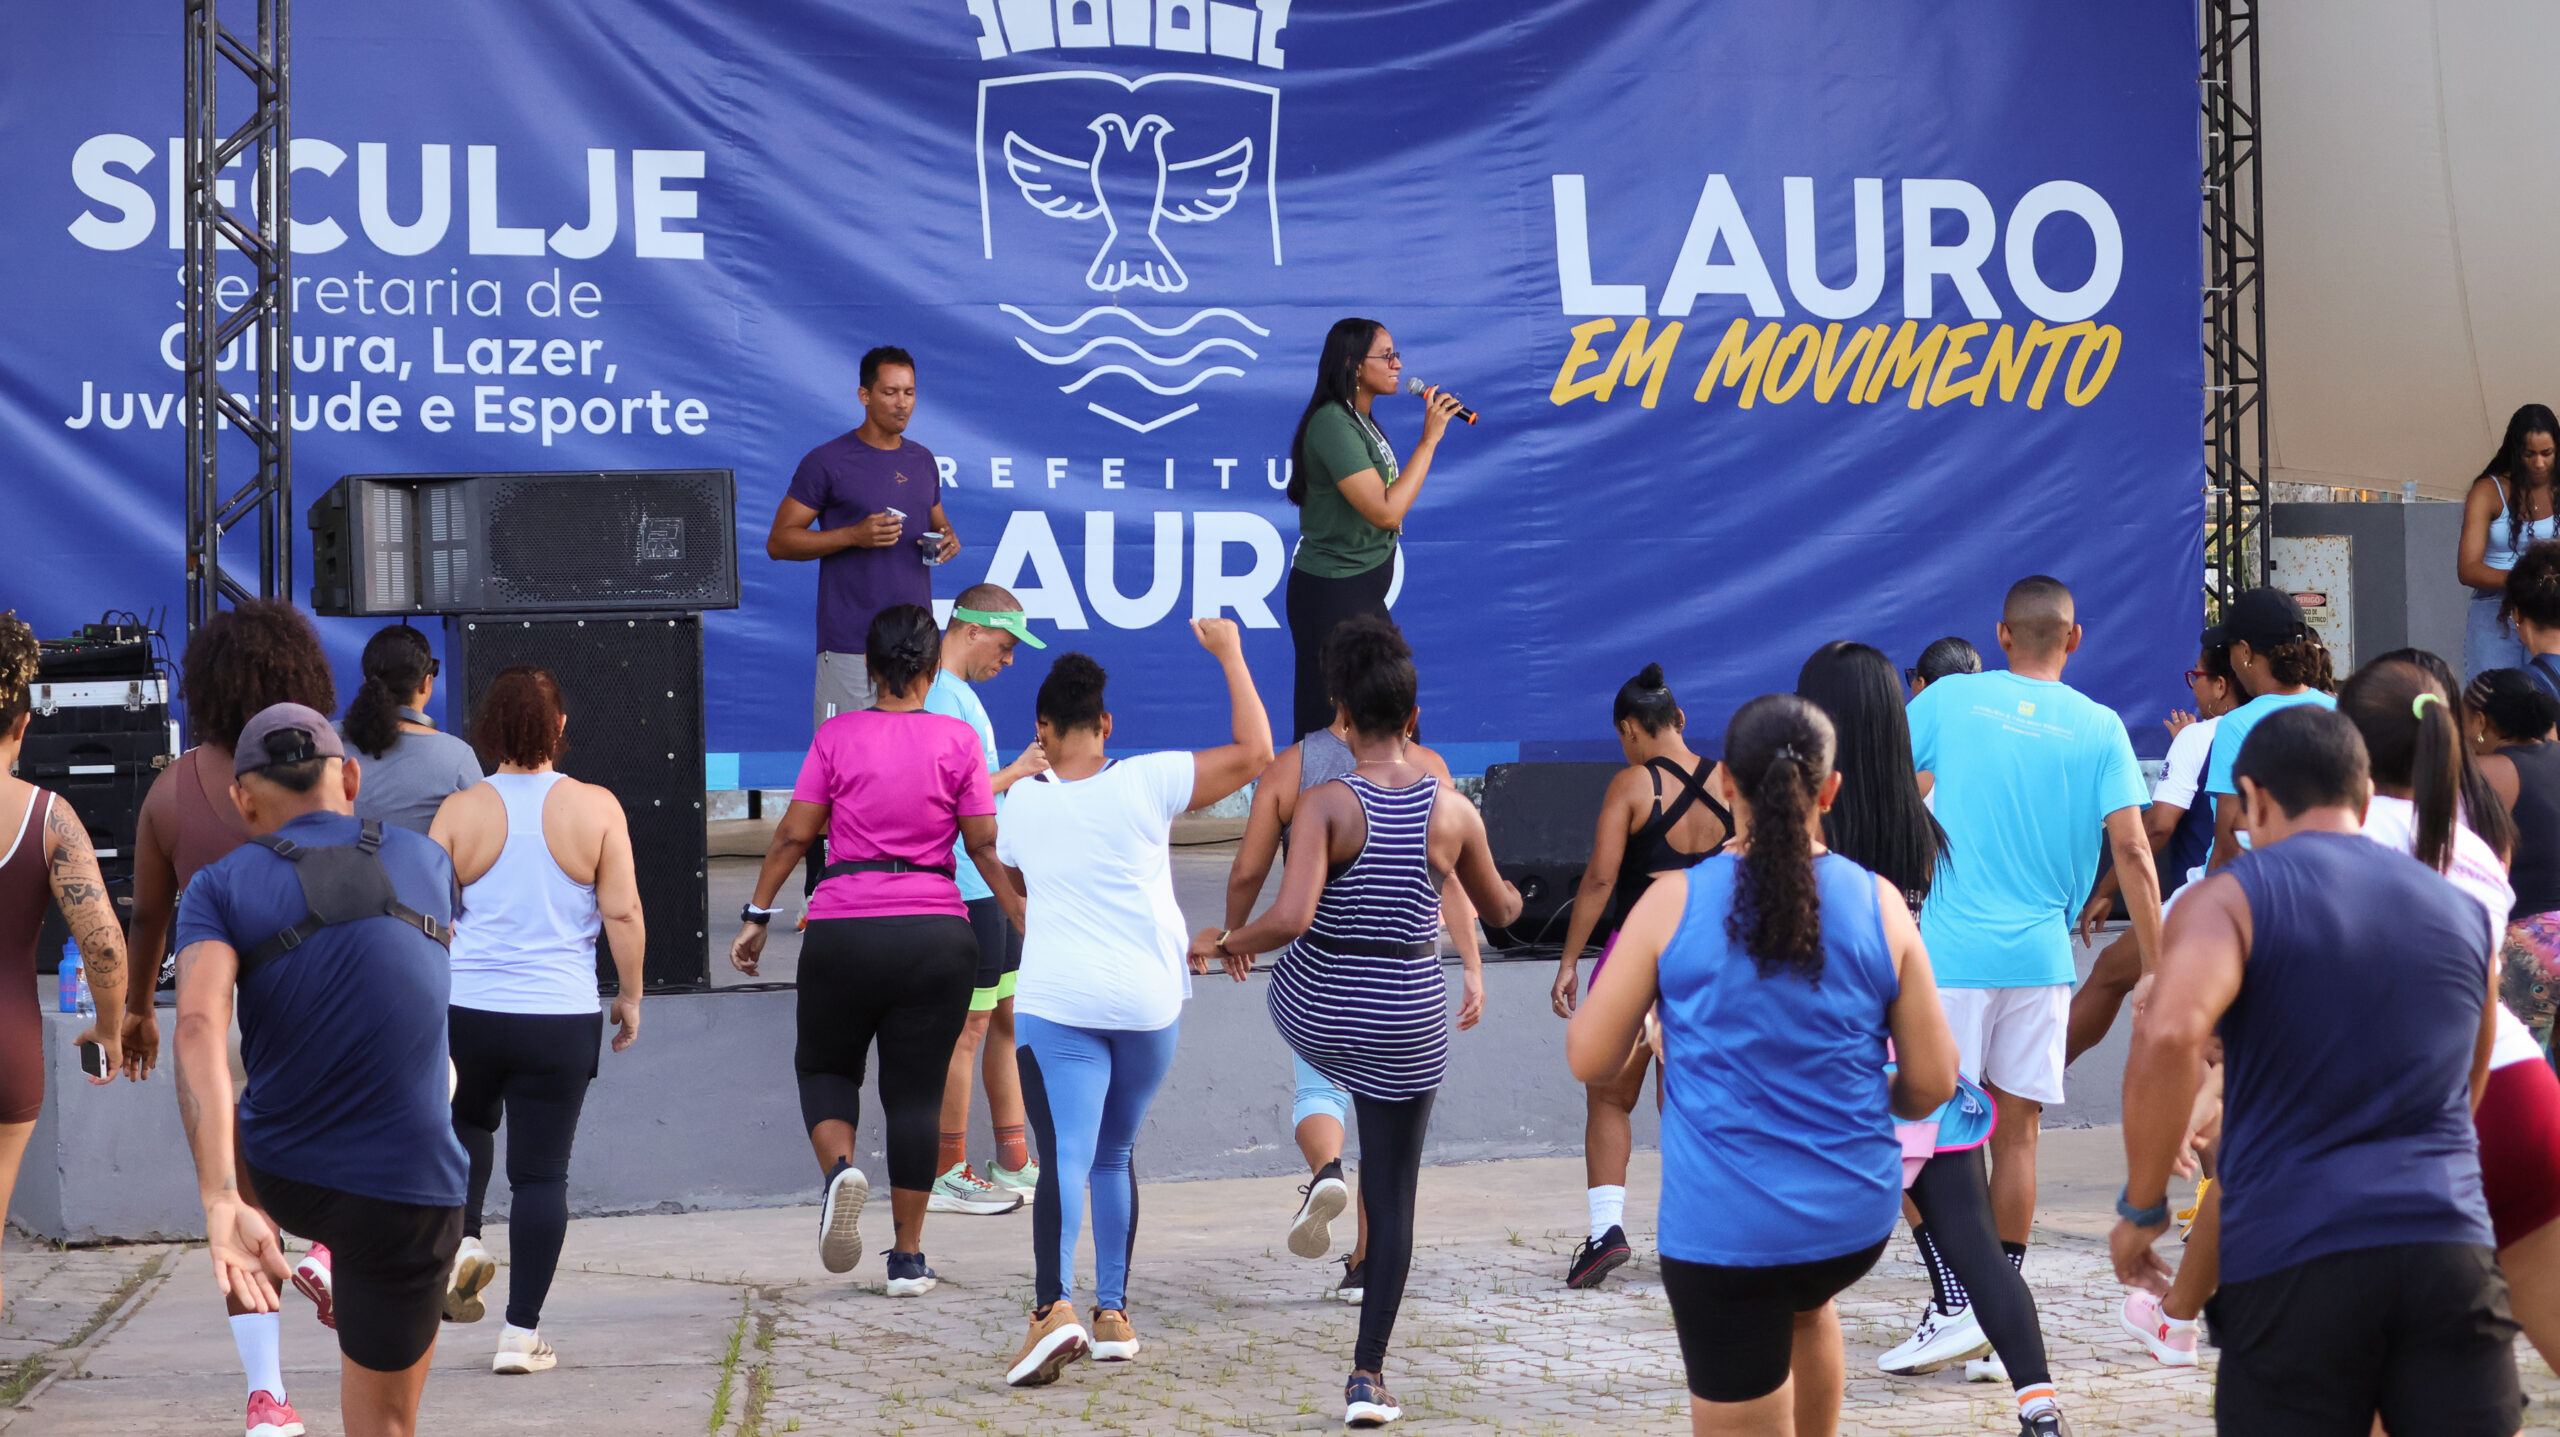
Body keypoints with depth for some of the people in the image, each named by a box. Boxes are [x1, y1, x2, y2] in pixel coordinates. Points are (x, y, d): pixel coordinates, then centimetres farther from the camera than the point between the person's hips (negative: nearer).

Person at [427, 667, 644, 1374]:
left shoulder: (459, 811, -2)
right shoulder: (596, 808, -4)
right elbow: (623, 913, -4)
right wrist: (629, 995, 8)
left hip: (466, 1010, 1)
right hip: (561, 1016, -1)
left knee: (467, 1124, 29)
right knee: (542, 1172, 4)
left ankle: (460, 1236, 6)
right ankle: (522, 1332, 4)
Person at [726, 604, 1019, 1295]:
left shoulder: (837, 736, 2)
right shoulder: (958, 740, 2)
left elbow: (794, 833, 1)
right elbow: (987, 848, 0)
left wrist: (757, 915, 8)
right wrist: (1025, 920, 8)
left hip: (844, 928, 0)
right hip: (936, 931, 0)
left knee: (825, 1064, 19)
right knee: (916, 1090, 8)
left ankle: (839, 1167, -13)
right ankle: (908, 1258, 7)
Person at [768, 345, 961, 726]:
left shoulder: (922, 461, 14)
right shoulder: (827, 462, -3)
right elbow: (779, 541, -4)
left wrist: (948, 538, 3)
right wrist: (854, 535, -16)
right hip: (851, 647, -5)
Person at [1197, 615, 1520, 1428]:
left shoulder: (1325, 805, -16)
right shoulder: (1454, 815, -5)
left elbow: (1290, 917, -27)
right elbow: (1496, 910, 12)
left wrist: (1224, 946, -9)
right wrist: (1511, 897, 35)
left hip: (1317, 1011, -1)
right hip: (1408, 1021, 1)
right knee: (1394, 1195, 9)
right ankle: (1369, 1376, 6)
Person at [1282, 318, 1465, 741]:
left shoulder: (1361, 421, 11)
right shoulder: (1333, 424, -18)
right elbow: (1385, 511, -24)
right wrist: (1429, 439, -20)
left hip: (1363, 593, 9)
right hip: (1331, 595, -9)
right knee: (1331, 721, -3)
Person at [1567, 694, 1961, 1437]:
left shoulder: (1674, 903, -9)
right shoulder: (1879, 904, -3)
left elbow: (1588, 1059, -3)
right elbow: (1931, 1084, 0)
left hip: (1725, 1228, -3)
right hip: (1855, 1219, 3)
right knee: (1807, 1305, 39)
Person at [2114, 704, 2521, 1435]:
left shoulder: (2230, 899, 1)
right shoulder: (2461, 910, 17)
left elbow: (2169, 1036, -18)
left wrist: (2142, 1207, -7)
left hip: (2291, 1262, -3)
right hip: (2447, 1241, 3)